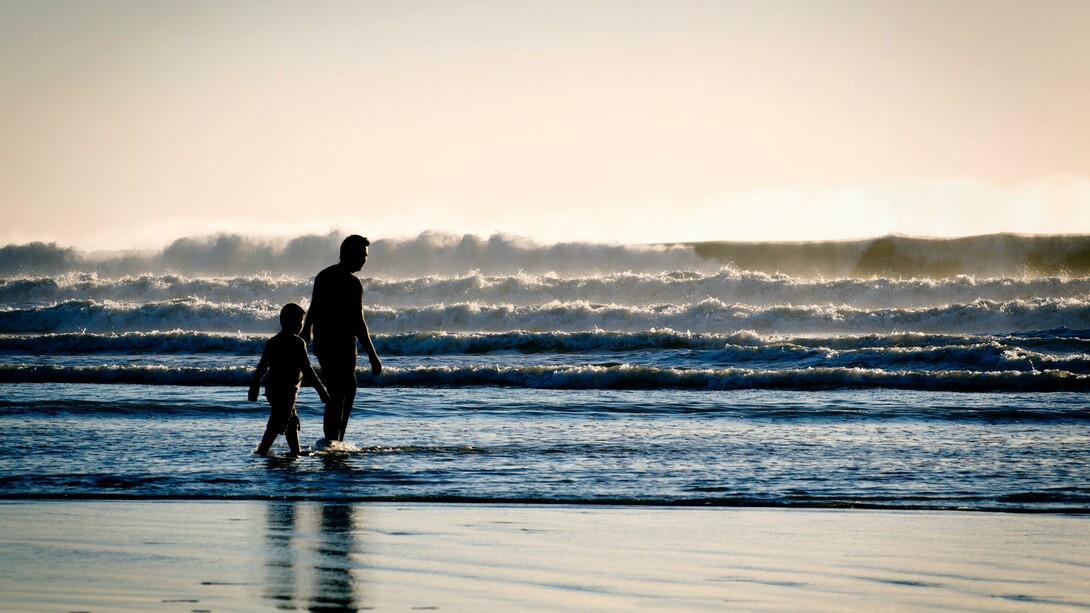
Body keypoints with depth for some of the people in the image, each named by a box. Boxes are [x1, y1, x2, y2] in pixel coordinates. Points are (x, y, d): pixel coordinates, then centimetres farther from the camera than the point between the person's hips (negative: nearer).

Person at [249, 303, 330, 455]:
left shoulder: (272, 342, 11)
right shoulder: (297, 343, -10)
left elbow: (261, 368, 13)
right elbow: (307, 370, -14)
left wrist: (254, 388, 20)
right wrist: (322, 391, -10)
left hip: (271, 389, 8)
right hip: (286, 390, -8)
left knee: (292, 421, 19)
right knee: (277, 424, -8)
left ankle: (295, 451, 24)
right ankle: (262, 451, -14)